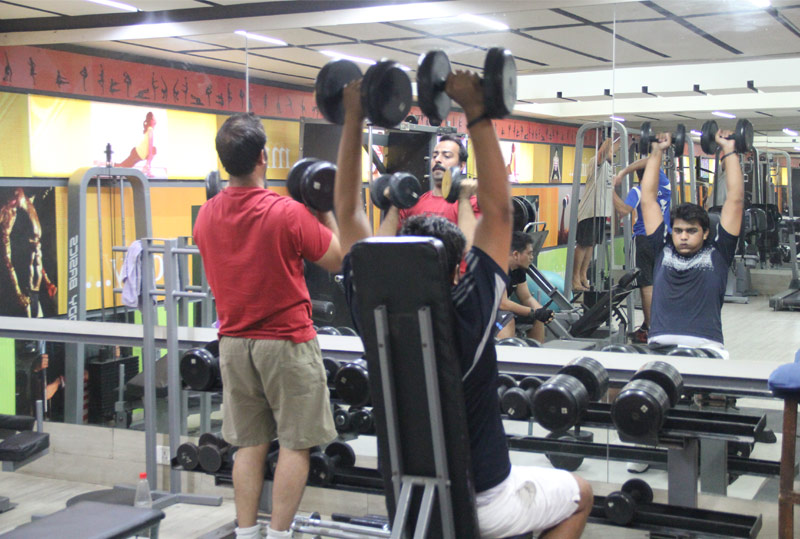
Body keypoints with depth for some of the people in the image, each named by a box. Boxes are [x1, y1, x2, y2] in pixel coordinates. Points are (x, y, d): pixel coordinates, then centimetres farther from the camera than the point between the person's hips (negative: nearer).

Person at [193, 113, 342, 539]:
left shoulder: (206, 216, 0)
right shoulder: (287, 213, -16)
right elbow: (336, 260, -5)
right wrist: (325, 211, 6)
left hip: (234, 342, 6)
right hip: (286, 341, -5)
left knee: (249, 443, 12)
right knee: (295, 443, 4)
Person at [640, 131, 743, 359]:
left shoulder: (717, 252, 17)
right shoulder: (663, 250, 21)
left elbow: (735, 199, 16)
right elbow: (648, 199, 26)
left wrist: (729, 151, 20)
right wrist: (656, 152, 29)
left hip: (705, 348, -1)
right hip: (660, 347, 1)